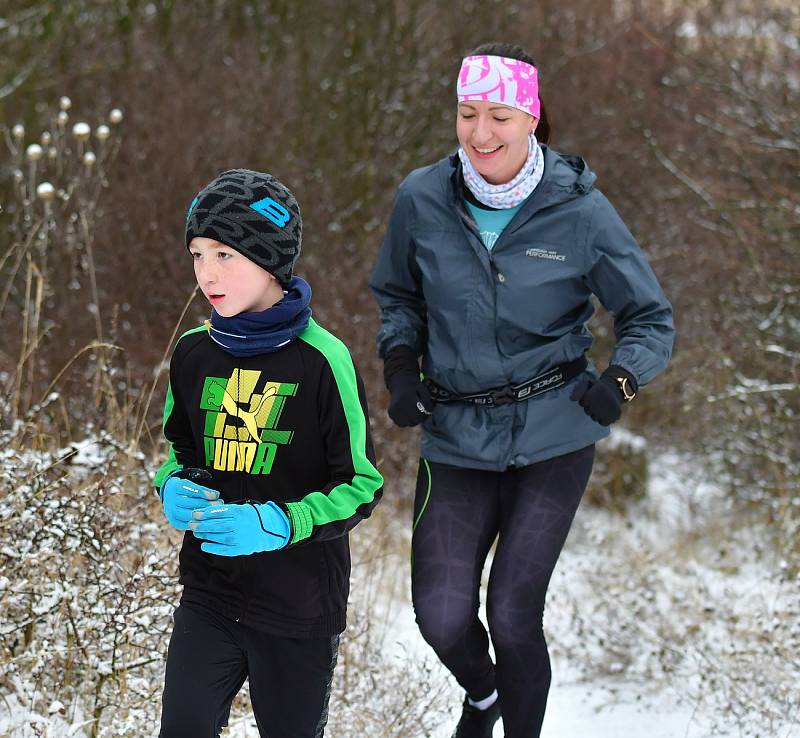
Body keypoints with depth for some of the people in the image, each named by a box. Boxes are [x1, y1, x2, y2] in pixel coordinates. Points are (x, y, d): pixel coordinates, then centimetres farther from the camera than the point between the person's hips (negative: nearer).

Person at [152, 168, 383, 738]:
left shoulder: (322, 360, -14)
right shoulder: (193, 354, 1)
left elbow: (362, 484, -10)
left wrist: (278, 524, -25)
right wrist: (174, 488, -5)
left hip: (299, 605, -3)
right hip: (210, 594, 3)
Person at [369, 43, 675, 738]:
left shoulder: (579, 209, -9)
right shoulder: (422, 199, -4)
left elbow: (650, 320, 1)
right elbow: (398, 297, 15)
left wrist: (620, 381, -18)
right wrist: (401, 366, -3)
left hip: (553, 437, -2)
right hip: (457, 438, 2)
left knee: (513, 615, -4)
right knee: (442, 615, -7)